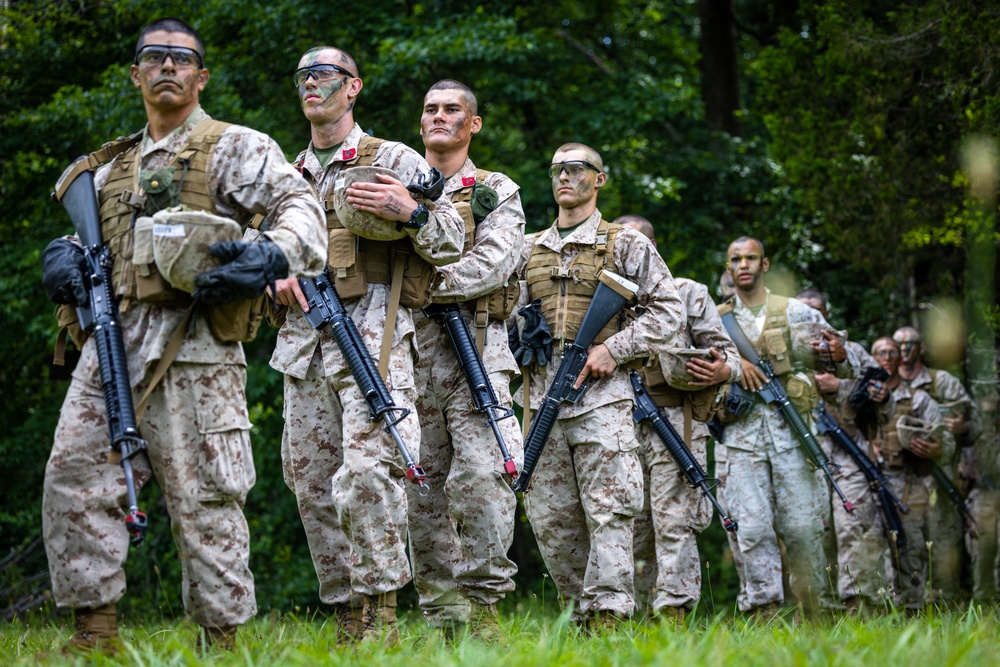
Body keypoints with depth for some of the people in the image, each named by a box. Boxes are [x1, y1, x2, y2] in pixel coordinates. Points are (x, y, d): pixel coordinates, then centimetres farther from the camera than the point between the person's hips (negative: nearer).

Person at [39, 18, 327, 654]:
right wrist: (65, 255, 7)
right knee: (73, 476, -2)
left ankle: (224, 639, 1)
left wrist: (272, 256, -26)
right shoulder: (114, 167, 24)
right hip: (111, 342, 6)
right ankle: (96, 630, 3)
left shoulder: (233, 147, 4)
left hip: (190, 345, -6)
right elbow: (83, 230, 31)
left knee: (203, 495, -5)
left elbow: (301, 207, -5)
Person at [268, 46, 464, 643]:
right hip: (304, 342, 6)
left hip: (373, 331, -6)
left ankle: (379, 620, -16)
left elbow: (452, 240, 5)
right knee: (310, 482, 4)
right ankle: (347, 618, 12)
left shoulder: (395, 161, 8)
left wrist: (410, 212, -14)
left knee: (367, 470, -20)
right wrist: (275, 279, 4)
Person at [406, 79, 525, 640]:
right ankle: (442, 611, 7)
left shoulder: (497, 193, 10)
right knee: (422, 485, 2)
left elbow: (494, 262, -6)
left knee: (481, 478, -16)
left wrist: (432, 282, -18)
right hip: (406, 351, 3)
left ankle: (482, 600, -8)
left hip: (475, 350, -3)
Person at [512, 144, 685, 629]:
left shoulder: (626, 245, 7)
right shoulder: (528, 250, 19)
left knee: (608, 509, -10)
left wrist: (614, 349, -9)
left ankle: (606, 614, -11)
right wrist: (522, 338, 2)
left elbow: (669, 313, 2)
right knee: (549, 516, 3)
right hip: (541, 398, 4)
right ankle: (579, 607, 14)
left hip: (601, 394, -4)